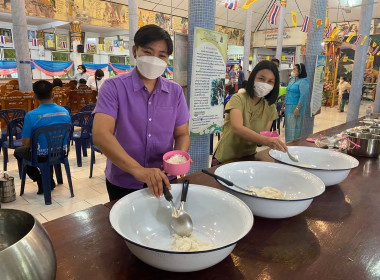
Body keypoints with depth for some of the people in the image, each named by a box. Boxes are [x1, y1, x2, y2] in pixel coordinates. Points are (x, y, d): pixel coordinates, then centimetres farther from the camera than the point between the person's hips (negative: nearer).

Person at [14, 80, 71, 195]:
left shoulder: (31, 115, -21)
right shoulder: (65, 112, -8)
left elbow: (26, 143, -15)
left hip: (41, 156, -4)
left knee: (18, 152, 28)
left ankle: (41, 181, 21)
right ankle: (49, 180, 38)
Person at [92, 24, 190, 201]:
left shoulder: (175, 91, 1)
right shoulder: (114, 87, -11)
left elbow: (182, 134, 3)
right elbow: (100, 135, -24)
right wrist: (137, 170, -37)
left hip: (163, 182, 3)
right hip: (122, 185, -3)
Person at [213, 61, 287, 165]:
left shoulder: (270, 108, 4)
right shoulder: (238, 99, -13)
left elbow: (264, 136, 3)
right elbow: (237, 128, -30)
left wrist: (272, 140, -19)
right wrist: (267, 140, -41)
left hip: (249, 159, 5)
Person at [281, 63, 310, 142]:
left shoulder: (303, 81, -10)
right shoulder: (292, 79, 15)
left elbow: (303, 96, -19)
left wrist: (297, 108, -24)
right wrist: (284, 106, 20)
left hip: (295, 109, -8)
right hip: (288, 108, 9)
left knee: (294, 130, -6)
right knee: (288, 128, 13)